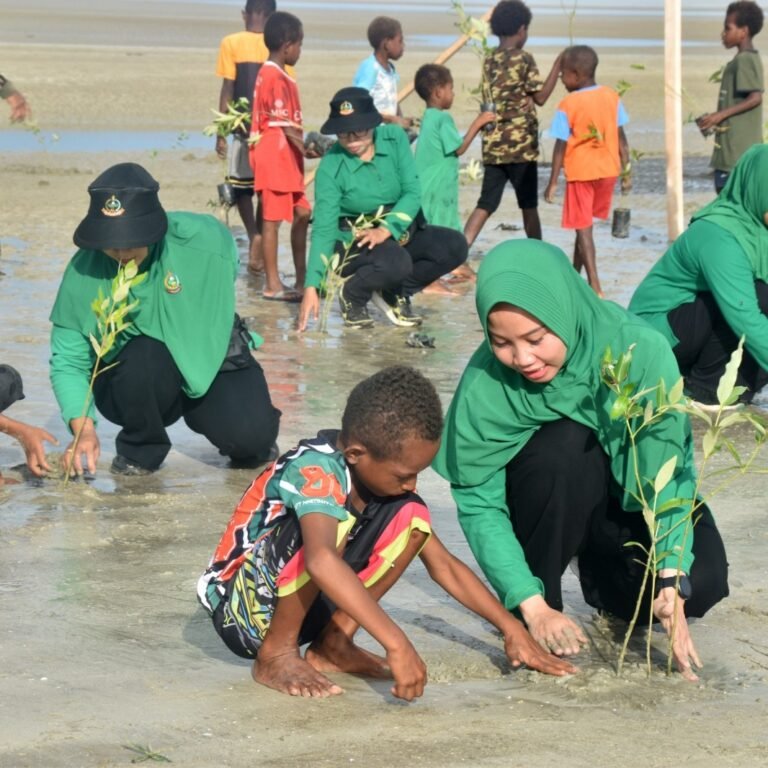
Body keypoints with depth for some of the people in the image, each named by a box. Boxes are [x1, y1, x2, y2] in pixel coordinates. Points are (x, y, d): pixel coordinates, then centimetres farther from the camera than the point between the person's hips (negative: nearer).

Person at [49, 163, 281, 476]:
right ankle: (140, 448, -4)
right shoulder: (84, 271, -20)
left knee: (250, 437, -25)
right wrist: (83, 426, -33)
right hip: (132, 381, 0)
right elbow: (68, 361, -17)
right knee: (143, 355, -35)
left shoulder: (205, 239, -21)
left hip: (209, 362, 0)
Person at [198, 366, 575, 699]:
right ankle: (276, 652, -17)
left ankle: (333, 643, -4)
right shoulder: (315, 470, -28)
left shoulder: (380, 472, -4)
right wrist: (395, 644, -50)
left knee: (410, 515, -7)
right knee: (332, 520, -33)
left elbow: (443, 565, 5)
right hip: (241, 612, -7)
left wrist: (511, 628, -2)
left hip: (305, 607, 7)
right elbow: (320, 560, -47)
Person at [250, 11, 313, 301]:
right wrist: (306, 148, -16)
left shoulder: (270, 74, 15)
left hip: (286, 157, 10)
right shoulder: (276, 78, -15)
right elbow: (284, 123, -19)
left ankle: (301, 279, 17)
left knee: (301, 213, 12)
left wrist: (304, 147, 14)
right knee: (273, 218, -5)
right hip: (275, 156, -10)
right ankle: (272, 285, -2)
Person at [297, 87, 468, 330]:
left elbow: (413, 193, -10)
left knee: (454, 246, -20)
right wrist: (312, 287, -27)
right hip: (354, 244, -5)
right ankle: (352, 295, -3)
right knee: (395, 262, -36)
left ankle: (395, 292, 2)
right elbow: (323, 229, -19)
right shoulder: (330, 167, -17)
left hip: (399, 231, 5)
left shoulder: (394, 139, -8)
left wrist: (386, 230, -28)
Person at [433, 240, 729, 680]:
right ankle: (543, 599, -12)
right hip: (555, 506, -1)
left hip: (636, 499, 1)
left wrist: (671, 580, -41)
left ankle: (601, 575, 7)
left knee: (700, 585, -27)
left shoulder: (640, 350, -28)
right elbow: (478, 503, -23)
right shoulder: (486, 382, -26)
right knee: (562, 445, -34)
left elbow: (671, 472, -29)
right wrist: (533, 607, -32)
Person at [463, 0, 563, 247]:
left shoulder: (489, 61, 11)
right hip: (520, 144, -5)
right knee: (529, 206, 7)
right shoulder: (523, 58, -9)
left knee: (486, 205, 4)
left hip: (493, 145, 5)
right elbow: (540, 97, -6)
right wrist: (557, 67, 0)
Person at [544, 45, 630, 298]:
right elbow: (621, 139, 3)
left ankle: (595, 285, -7)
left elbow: (561, 147, -11)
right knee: (585, 223, 21)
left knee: (583, 228, 2)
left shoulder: (568, 105, -13)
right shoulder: (612, 97, 0)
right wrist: (626, 172, 12)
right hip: (608, 170, 5)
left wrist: (552, 183, -5)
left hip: (581, 172, -5)